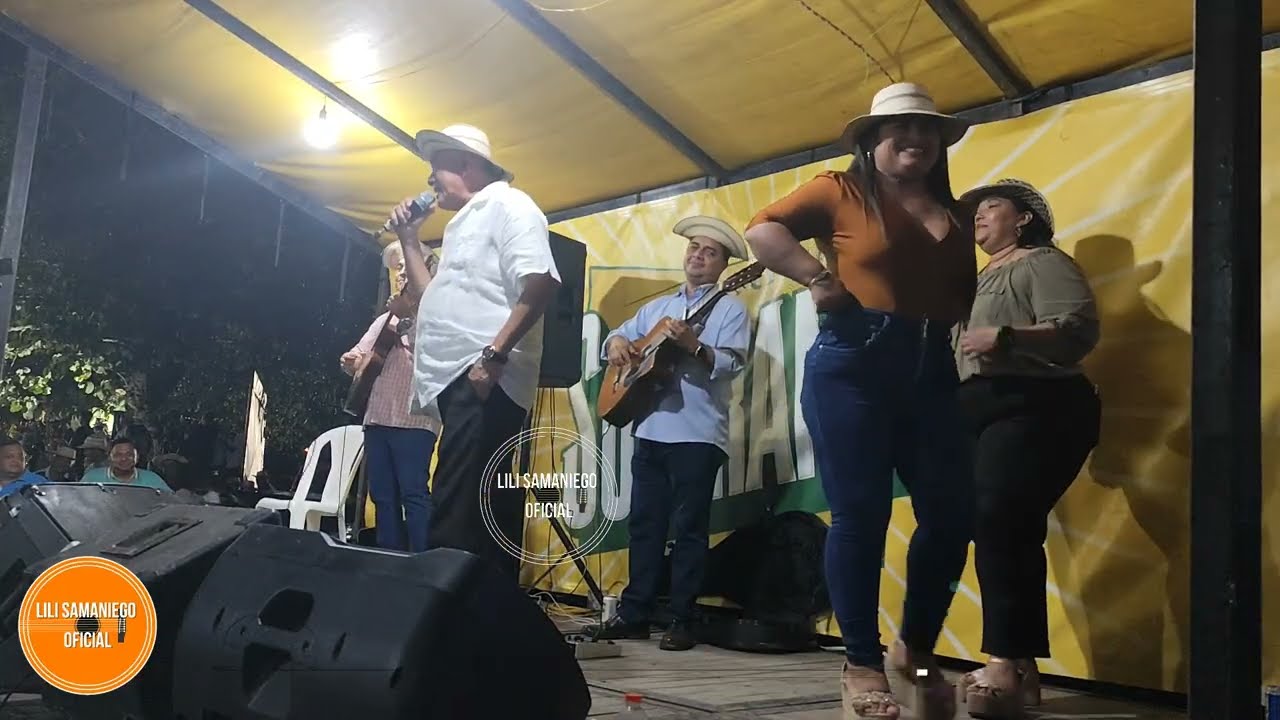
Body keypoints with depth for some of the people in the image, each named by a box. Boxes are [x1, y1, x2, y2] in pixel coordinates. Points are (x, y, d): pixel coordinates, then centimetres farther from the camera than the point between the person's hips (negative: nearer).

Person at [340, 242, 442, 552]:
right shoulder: (386, 318, 23)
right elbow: (359, 355, 26)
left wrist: (405, 321, -19)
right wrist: (351, 361, 3)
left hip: (413, 419, -8)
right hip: (377, 417, 8)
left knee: (413, 492, -12)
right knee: (382, 495, 7)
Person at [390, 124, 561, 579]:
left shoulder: (507, 204, -1)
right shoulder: (464, 223, 28)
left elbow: (540, 283, -17)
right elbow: (434, 301, 32)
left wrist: (495, 353, -24)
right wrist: (409, 239, 26)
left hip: (484, 380, -10)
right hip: (460, 380, 10)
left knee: (455, 516, -17)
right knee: (485, 510, 11)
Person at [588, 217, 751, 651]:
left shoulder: (729, 309, 2)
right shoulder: (655, 307, 21)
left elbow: (732, 364, -11)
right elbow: (619, 336, 23)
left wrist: (694, 345, -26)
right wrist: (616, 343, 0)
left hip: (698, 434, -6)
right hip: (650, 430, 6)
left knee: (689, 526, -2)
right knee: (644, 523, 8)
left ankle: (682, 620, 4)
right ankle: (635, 613, 15)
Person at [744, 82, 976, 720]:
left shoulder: (952, 213, 21)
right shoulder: (842, 192, 5)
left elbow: (965, 296, 24)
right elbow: (762, 230, -2)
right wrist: (816, 276, -13)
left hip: (933, 372, 6)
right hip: (853, 364, -5)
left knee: (952, 514, 2)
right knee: (859, 515, -4)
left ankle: (916, 651, 22)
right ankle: (862, 665, 9)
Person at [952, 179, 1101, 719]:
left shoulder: (1042, 263, 1)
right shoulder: (978, 278, 26)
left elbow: (1079, 328, -16)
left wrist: (1003, 338, -24)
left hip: (1035, 409, -9)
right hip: (985, 413, 9)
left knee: (997, 521, -23)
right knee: (1008, 532, 6)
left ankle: (1005, 663, -24)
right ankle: (1019, 667, 10)